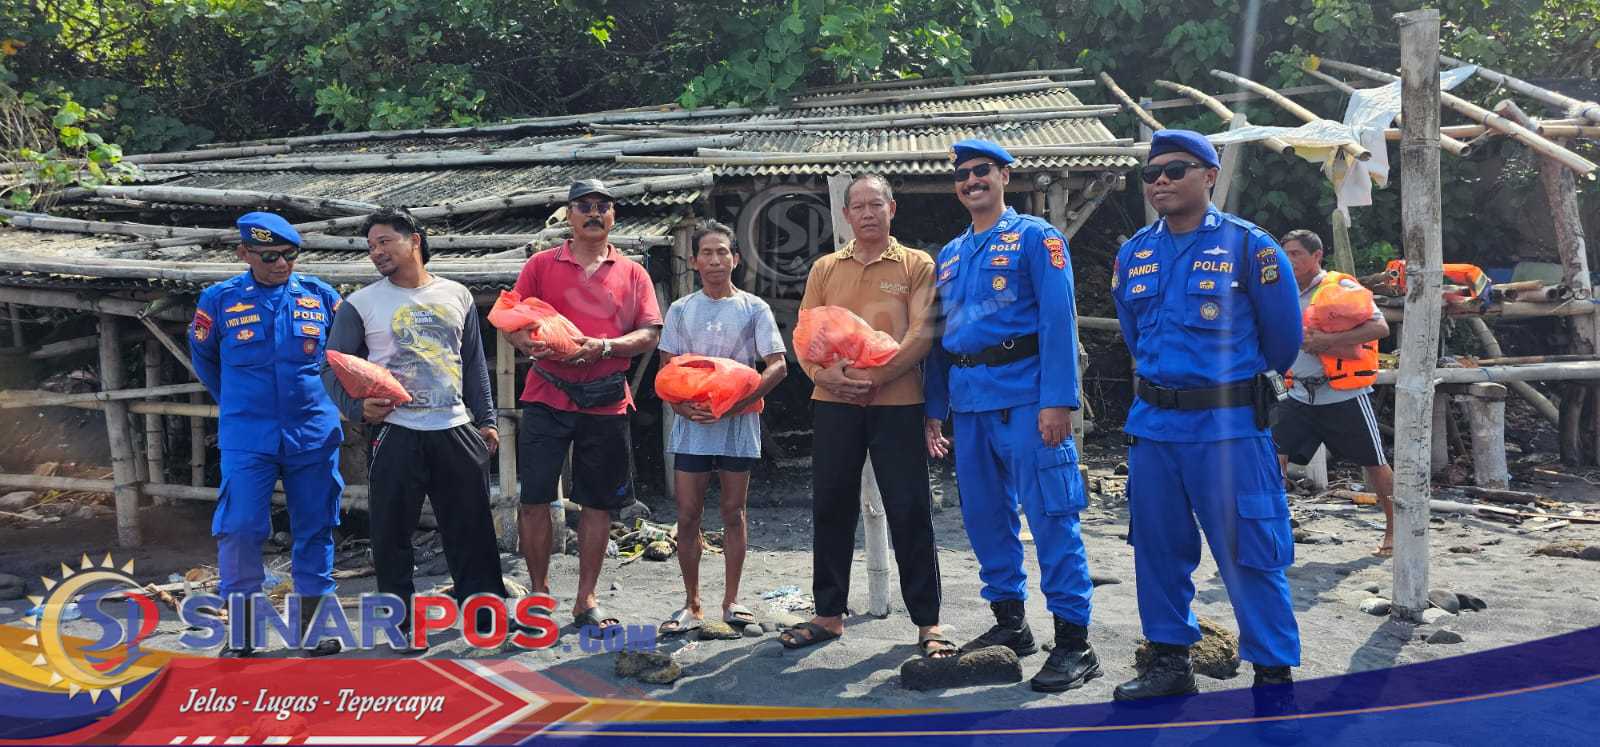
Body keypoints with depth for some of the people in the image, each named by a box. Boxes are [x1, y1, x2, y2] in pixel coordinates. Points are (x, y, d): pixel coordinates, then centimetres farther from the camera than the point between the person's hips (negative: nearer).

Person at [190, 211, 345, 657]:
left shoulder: (321, 296, 2)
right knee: (239, 529, -7)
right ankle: (241, 632, 8)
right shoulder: (219, 300, 0)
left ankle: (314, 622, 19)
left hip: (314, 434, 1)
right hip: (247, 439, -1)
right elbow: (202, 358, 16)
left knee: (314, 528, 7)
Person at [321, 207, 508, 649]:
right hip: (395, 434, -2)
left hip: (457, 430, 2)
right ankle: (401, 623, 14)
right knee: (392, 533, 2)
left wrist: (485, 419, 10)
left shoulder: (456, 296, 10)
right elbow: (333, 369, 1)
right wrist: (358, 406, -16)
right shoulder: (360, 304, 2)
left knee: (473, 530, 7)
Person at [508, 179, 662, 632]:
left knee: (598, 503, 6)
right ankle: (540, 593, 14)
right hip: (546, 396, -1)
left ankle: (586, 601, 17)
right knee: (534, 498, -2)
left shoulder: (633, 273, 10)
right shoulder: (541, 265, 8)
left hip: (606, 403, 1)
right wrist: (533, 345, -16)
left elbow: (649, 335, 3)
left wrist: (606, 347, -15)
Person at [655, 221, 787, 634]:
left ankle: (731, 600, 16)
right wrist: (683, 406, -12)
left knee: (733, 511, 6)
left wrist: (735, 403, -15)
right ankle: (691, 604, 11)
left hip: (739, 422, -1)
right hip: (691, 422, 1)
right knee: (688, 514, 1)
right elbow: (666, 370, 7)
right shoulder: (681, 310, 8)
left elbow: (778, 366, -4)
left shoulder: (754, 308, 2)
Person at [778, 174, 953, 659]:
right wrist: (824, 373, -9)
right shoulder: (825, 268, 15)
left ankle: (927, 621, 9)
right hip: (833, 403, 3)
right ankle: (829, 613, 20)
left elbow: (922, 334, -5)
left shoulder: (917, 265, 5)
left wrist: (875, 377, -15)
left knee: (910, 510, -1)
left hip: (896, 403, -3)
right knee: (830, 507, 7)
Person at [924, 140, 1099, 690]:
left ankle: (1074, 640, -1)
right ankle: (1010, 621, 24)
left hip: (1024, 396, -7)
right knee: (984, 515, 11)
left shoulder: (1035, 237, 0)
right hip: (968, 401, 7)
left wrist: (1057, 400, -18)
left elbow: (1058, 321, -9)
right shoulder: (949, 255, 19)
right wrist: (933, 409, 15)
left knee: (1050, 514, -7)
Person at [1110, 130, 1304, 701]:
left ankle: (1273, 671, 12)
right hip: (1151, 424, 5)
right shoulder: (1133, 254, 7)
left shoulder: (1248, 245, -7)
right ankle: (1170, 660, 26)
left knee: (1249, 553, -1)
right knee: (1157, 548, 12)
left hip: (1228, 426, -5)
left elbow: (1283, 335, 3)